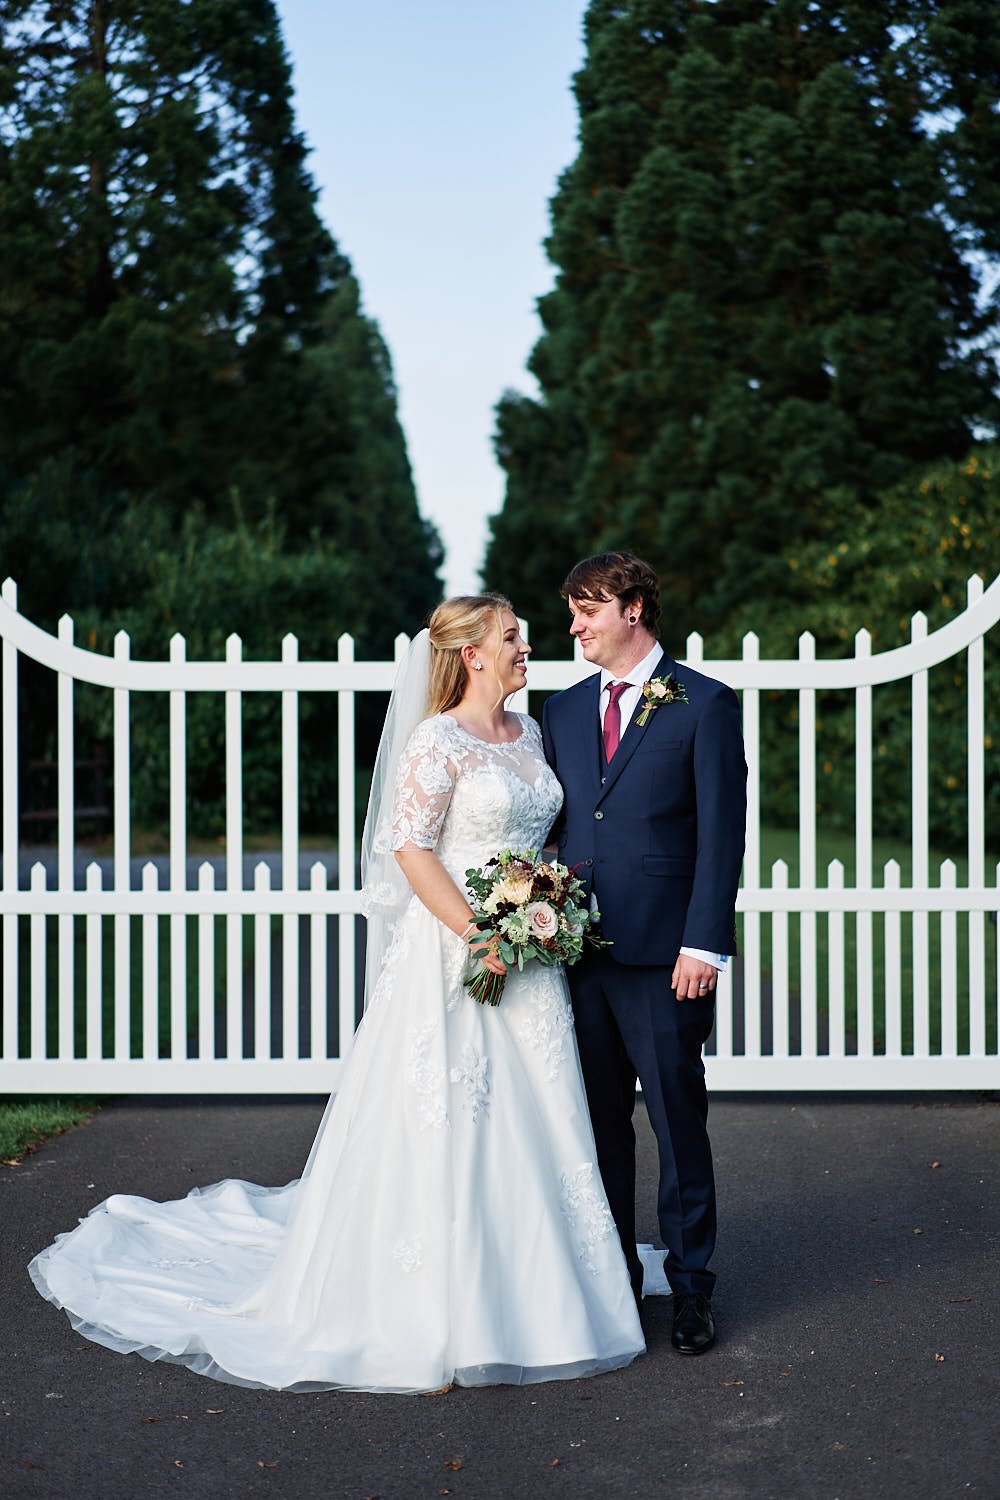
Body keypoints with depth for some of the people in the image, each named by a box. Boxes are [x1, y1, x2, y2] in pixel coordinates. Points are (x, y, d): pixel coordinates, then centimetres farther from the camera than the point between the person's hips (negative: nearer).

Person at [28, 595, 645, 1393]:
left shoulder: (528, 733, 13)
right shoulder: (438, 740, -10)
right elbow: (411, 848, -15)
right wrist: (477, 934, -20)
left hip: (529, 952, 7)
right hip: (451, 955, -7)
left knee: (530, 1119, 9)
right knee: (443, 1124, -3)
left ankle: (518, 1292, 21)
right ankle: (432, 1308, 9)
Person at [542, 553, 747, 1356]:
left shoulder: (704, 704, -2)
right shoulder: (563, 710, 14)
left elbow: (722, 832, -6)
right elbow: (554, 828, 16)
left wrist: (703, 944, -13)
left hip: (663, 956, -5)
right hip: (578, 951, 5)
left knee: (679, 1124, 3)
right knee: (599, 1124, 11)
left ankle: (691, 1286, 15)